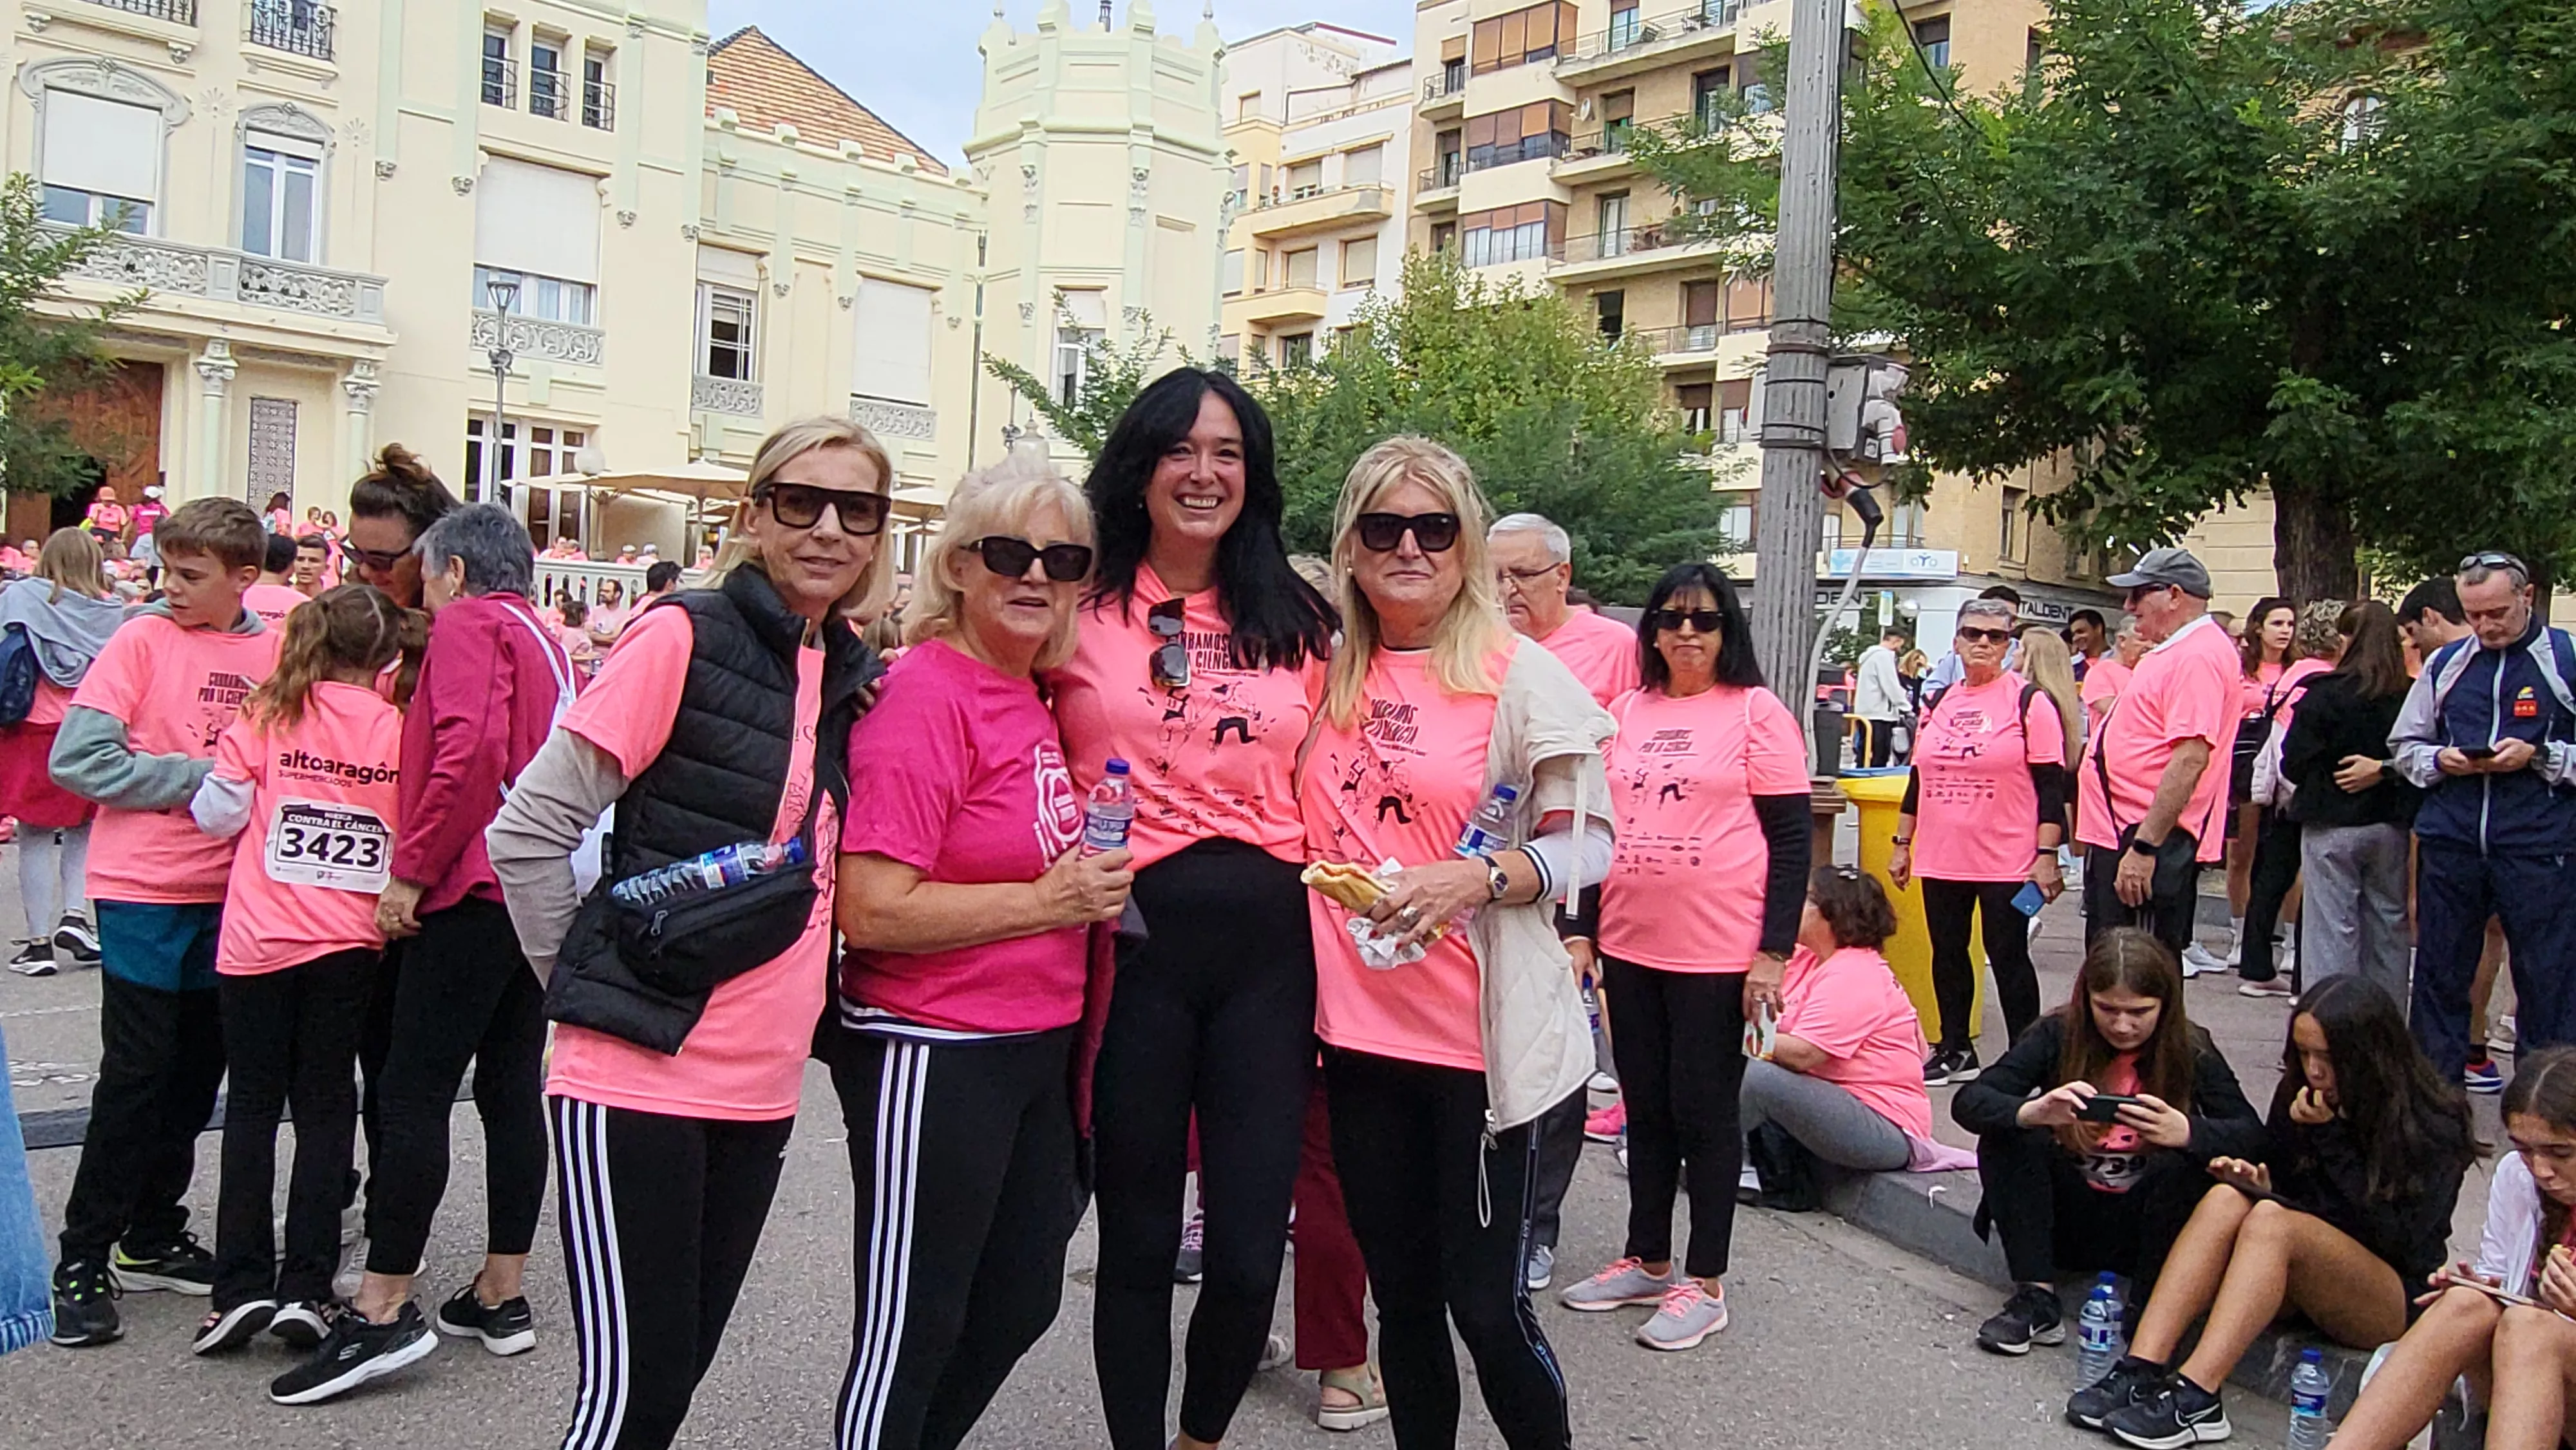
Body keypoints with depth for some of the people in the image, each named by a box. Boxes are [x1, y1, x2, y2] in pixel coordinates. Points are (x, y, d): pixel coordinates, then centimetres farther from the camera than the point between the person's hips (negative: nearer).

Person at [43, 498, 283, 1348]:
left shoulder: (271, 652, 3)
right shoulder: (144, 638, -6)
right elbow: (77, 758, -12)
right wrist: (200, 776, -15)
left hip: (225, 893, 4)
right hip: (144, 893, -4)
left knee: (197, 1071, 13)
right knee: (136, 1075, -1)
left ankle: (153, 1241, 29)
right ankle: (82, 1262, 13)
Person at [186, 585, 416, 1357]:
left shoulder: (268, 716, -6)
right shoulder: (398, 730, -6)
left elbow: (218, 814, -3)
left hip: (259, 939, 0)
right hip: (349, 944, 0)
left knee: (253, 1105, 10)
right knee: (327, 1109, 9)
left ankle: (242, 1286, 8)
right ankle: (306, 1289, 7)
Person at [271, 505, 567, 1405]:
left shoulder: (468, 626, -4)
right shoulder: (545, 641, 21)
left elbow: (467, 751, -19)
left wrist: (410, 871, -14)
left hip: (475, 887, -8)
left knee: (412, 1093, -5)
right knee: (511, 1087, 10)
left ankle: (382, 1311, -3)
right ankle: (500, 1297, 16)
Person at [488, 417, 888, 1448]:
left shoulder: (852, 676, 9)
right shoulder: (687, 637, -10)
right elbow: (529, 829, -11)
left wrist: (791, 1011, 12)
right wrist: (592, 987, -5)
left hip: (761, 1089, 7)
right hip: (639, 1076, -6)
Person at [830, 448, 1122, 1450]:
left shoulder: (1035, 697, 9)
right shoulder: (925, 693, -17)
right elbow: (871, 912, -23)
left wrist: (1091, 878, 9)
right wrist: (1047, 901, -20)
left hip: (1038, 1048, 9)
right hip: (933, 1057, -9)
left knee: (1022, 1301, 21)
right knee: (912, 1331, 6)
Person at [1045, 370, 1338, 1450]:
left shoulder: (1298, 623, 11)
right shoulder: (1082, 607, 3)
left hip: (1266, 945, 2)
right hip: (1130, 937, -2)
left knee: (1250, 1257, 2)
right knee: (1138, 1242, 9)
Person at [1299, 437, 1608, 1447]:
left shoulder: (1519, 674, -5)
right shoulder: (1325, 673, 9)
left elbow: (1588, 843, -5)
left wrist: (1476, 876, -22)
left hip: (1480, 1032, -4)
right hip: (1357, 1024, 5)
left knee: (1485, 1304, 1)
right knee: (1400, 1292, 15)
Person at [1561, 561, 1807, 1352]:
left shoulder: (1756, 712, -5)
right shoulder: (1629, 710, 9)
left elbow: (1790, 838, -8)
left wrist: (1774, 952, -13)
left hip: (1718, 950, -5)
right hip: (1631, 945, 5)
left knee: (1705, 1110, 4)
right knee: (1646, 1107, 14)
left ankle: (1704, 1282, 17)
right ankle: (1647, 1260, 28)